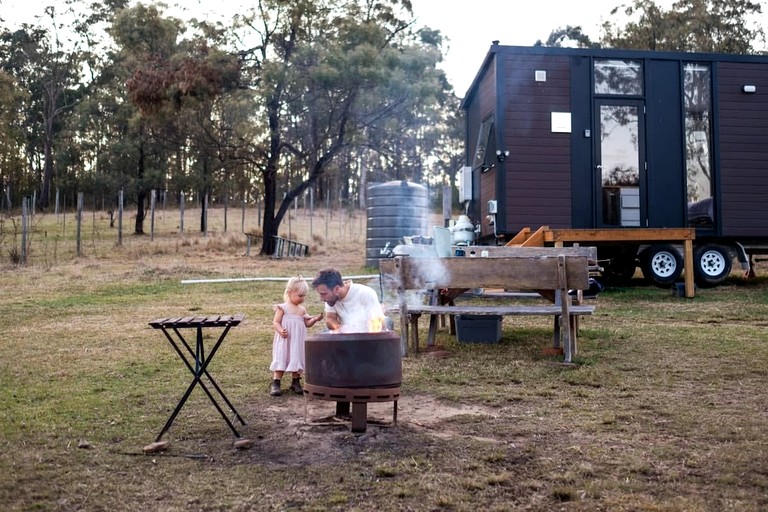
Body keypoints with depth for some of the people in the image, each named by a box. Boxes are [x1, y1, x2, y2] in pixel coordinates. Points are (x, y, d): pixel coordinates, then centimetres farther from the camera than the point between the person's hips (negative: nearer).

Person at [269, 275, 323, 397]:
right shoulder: (282, 308, -7)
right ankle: (275, 384, -1)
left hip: (298, 342, 5)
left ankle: (295, 382, 22)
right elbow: (275, 322, -9)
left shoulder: (302, 309, 9)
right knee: (281, 360, -4)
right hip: (285, 341, -5)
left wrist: (315, 319, -4)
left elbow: (307, 323, 14)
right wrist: (281, 331, -27)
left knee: (297, 360, 10)